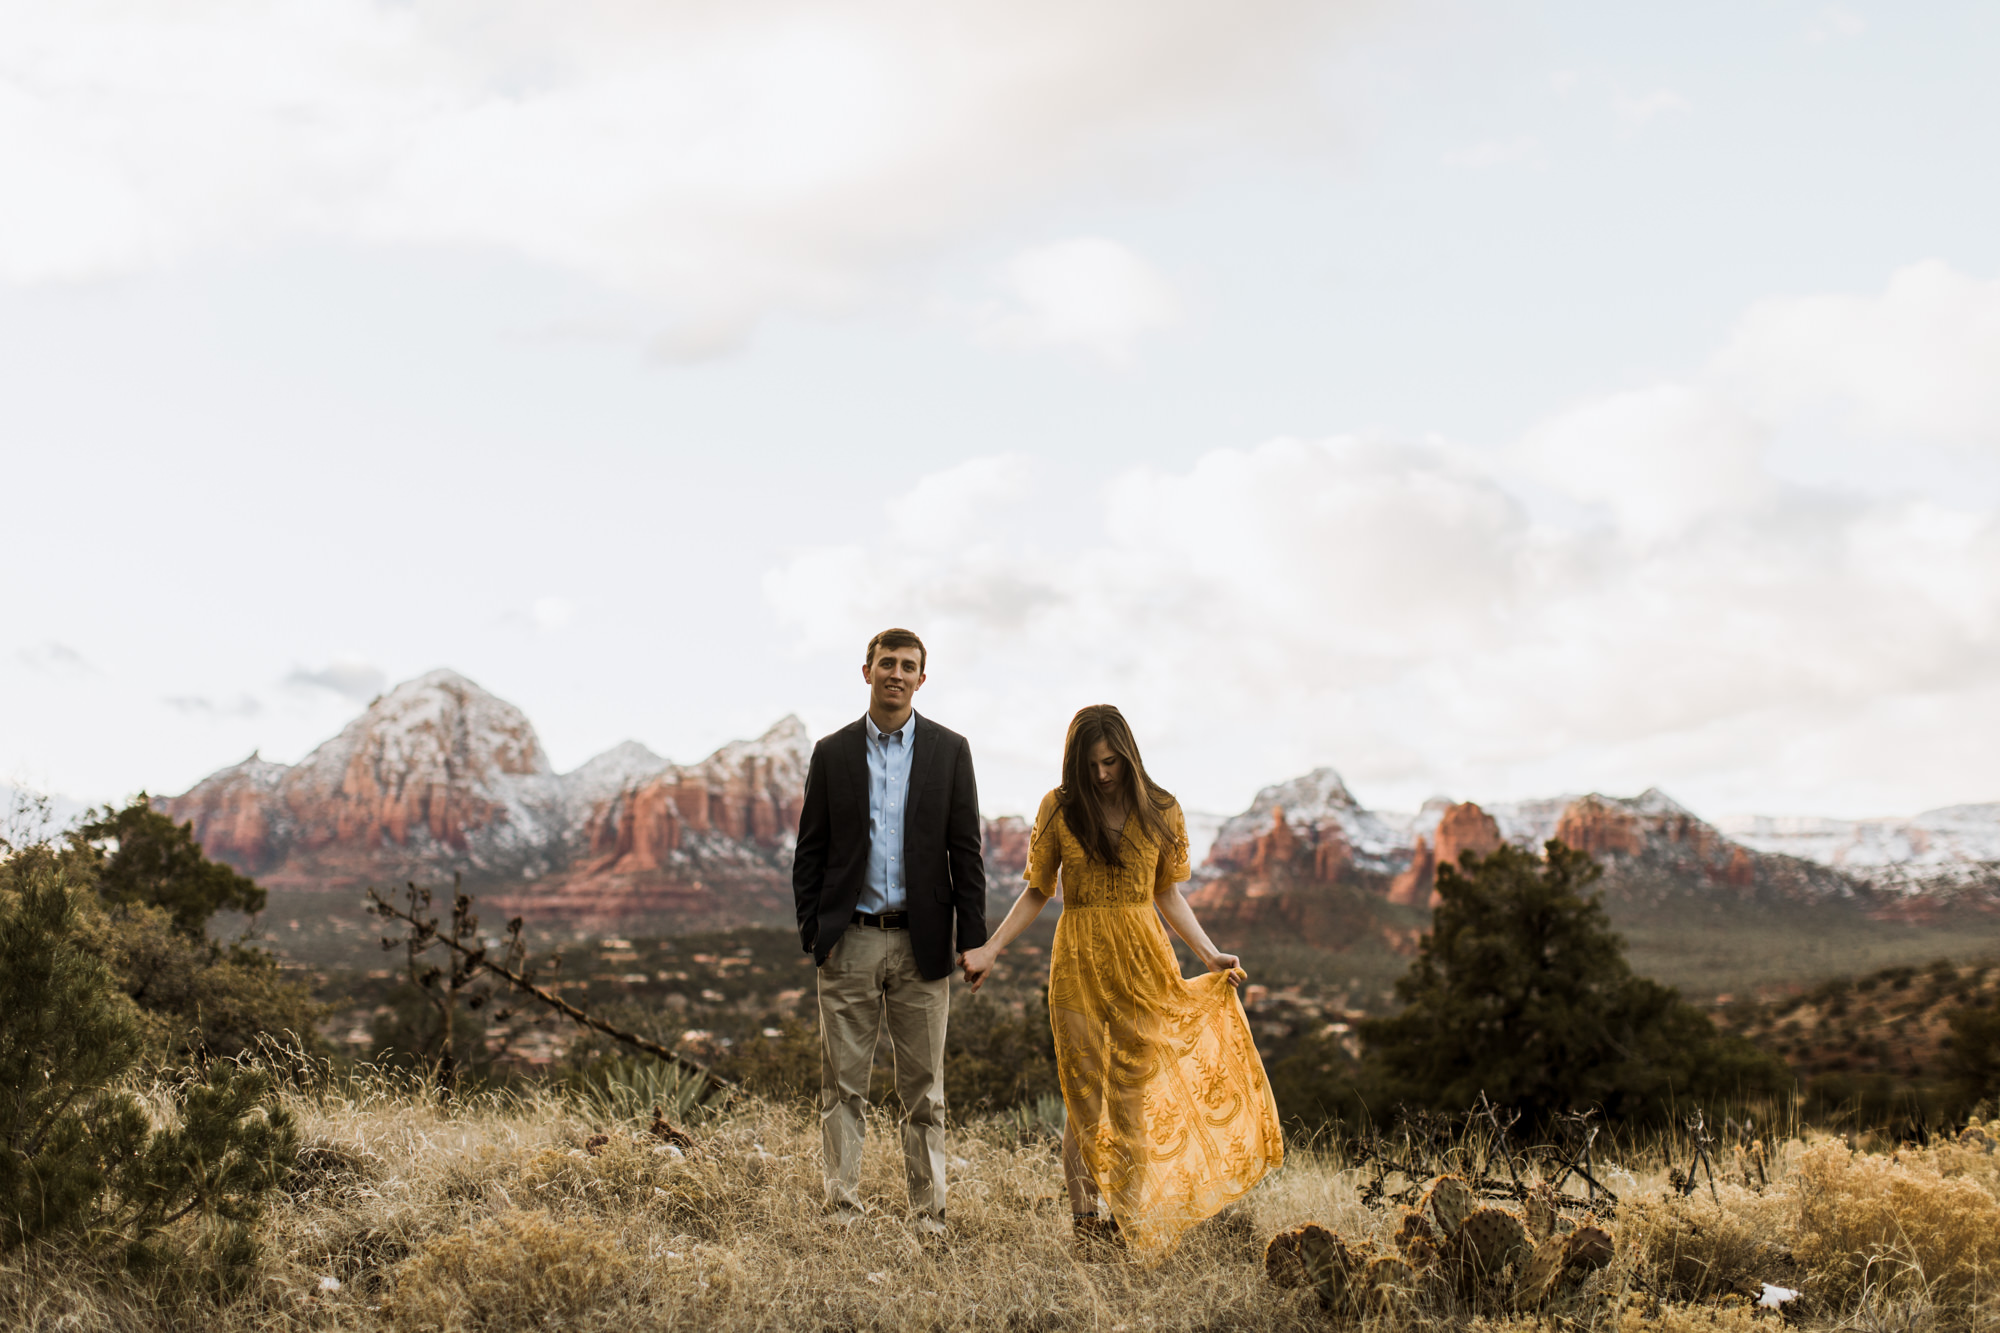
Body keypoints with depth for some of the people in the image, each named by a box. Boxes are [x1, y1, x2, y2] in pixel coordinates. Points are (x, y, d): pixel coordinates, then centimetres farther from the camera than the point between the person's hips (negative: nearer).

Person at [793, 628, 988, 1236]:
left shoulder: (949, 751, 5)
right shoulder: (833, 752, 6)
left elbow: (966, 850, 4)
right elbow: (810, 850, 8)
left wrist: (971, 940, -2)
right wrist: (811, 930, -1)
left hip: (921, 941, 0)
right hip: (850, 941, 0)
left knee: (924, 1089, 6)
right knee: (843, 1085, 3)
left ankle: (928, 1216, 13)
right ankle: (843, 1212, 10)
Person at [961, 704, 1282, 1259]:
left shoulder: (1161, 812, 3)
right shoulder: (1059, 808, 0)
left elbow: (1167, 893, 12)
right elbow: (1037, 891, 8)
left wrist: (1208, 953, 4)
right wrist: (990, 949, 1)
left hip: (1143, 962, 1)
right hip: (1079, 963, -1)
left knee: (1135, 1093, 3)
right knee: (1083, 1094, 2)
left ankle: (1130, 1223, 11)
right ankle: (1086, 1224, 9)